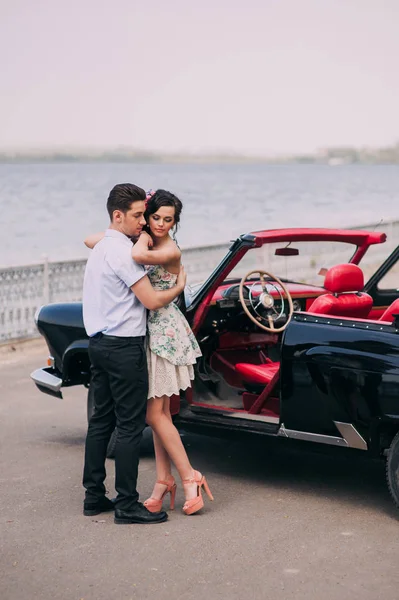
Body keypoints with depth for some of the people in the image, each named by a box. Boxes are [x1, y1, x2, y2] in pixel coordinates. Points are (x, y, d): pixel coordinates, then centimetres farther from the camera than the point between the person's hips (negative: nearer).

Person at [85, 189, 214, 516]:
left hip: (165, 334, -8)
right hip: (149, 332, 8)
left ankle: (190, 477, 3)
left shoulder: (171, 250, -15)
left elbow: (138, 256, -37)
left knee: (155, 413, -6)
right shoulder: (142, 240, 8)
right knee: (159, 412, 10)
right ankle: (164, 480, 16)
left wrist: (142, 234, -16)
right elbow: (90, 240, 6)